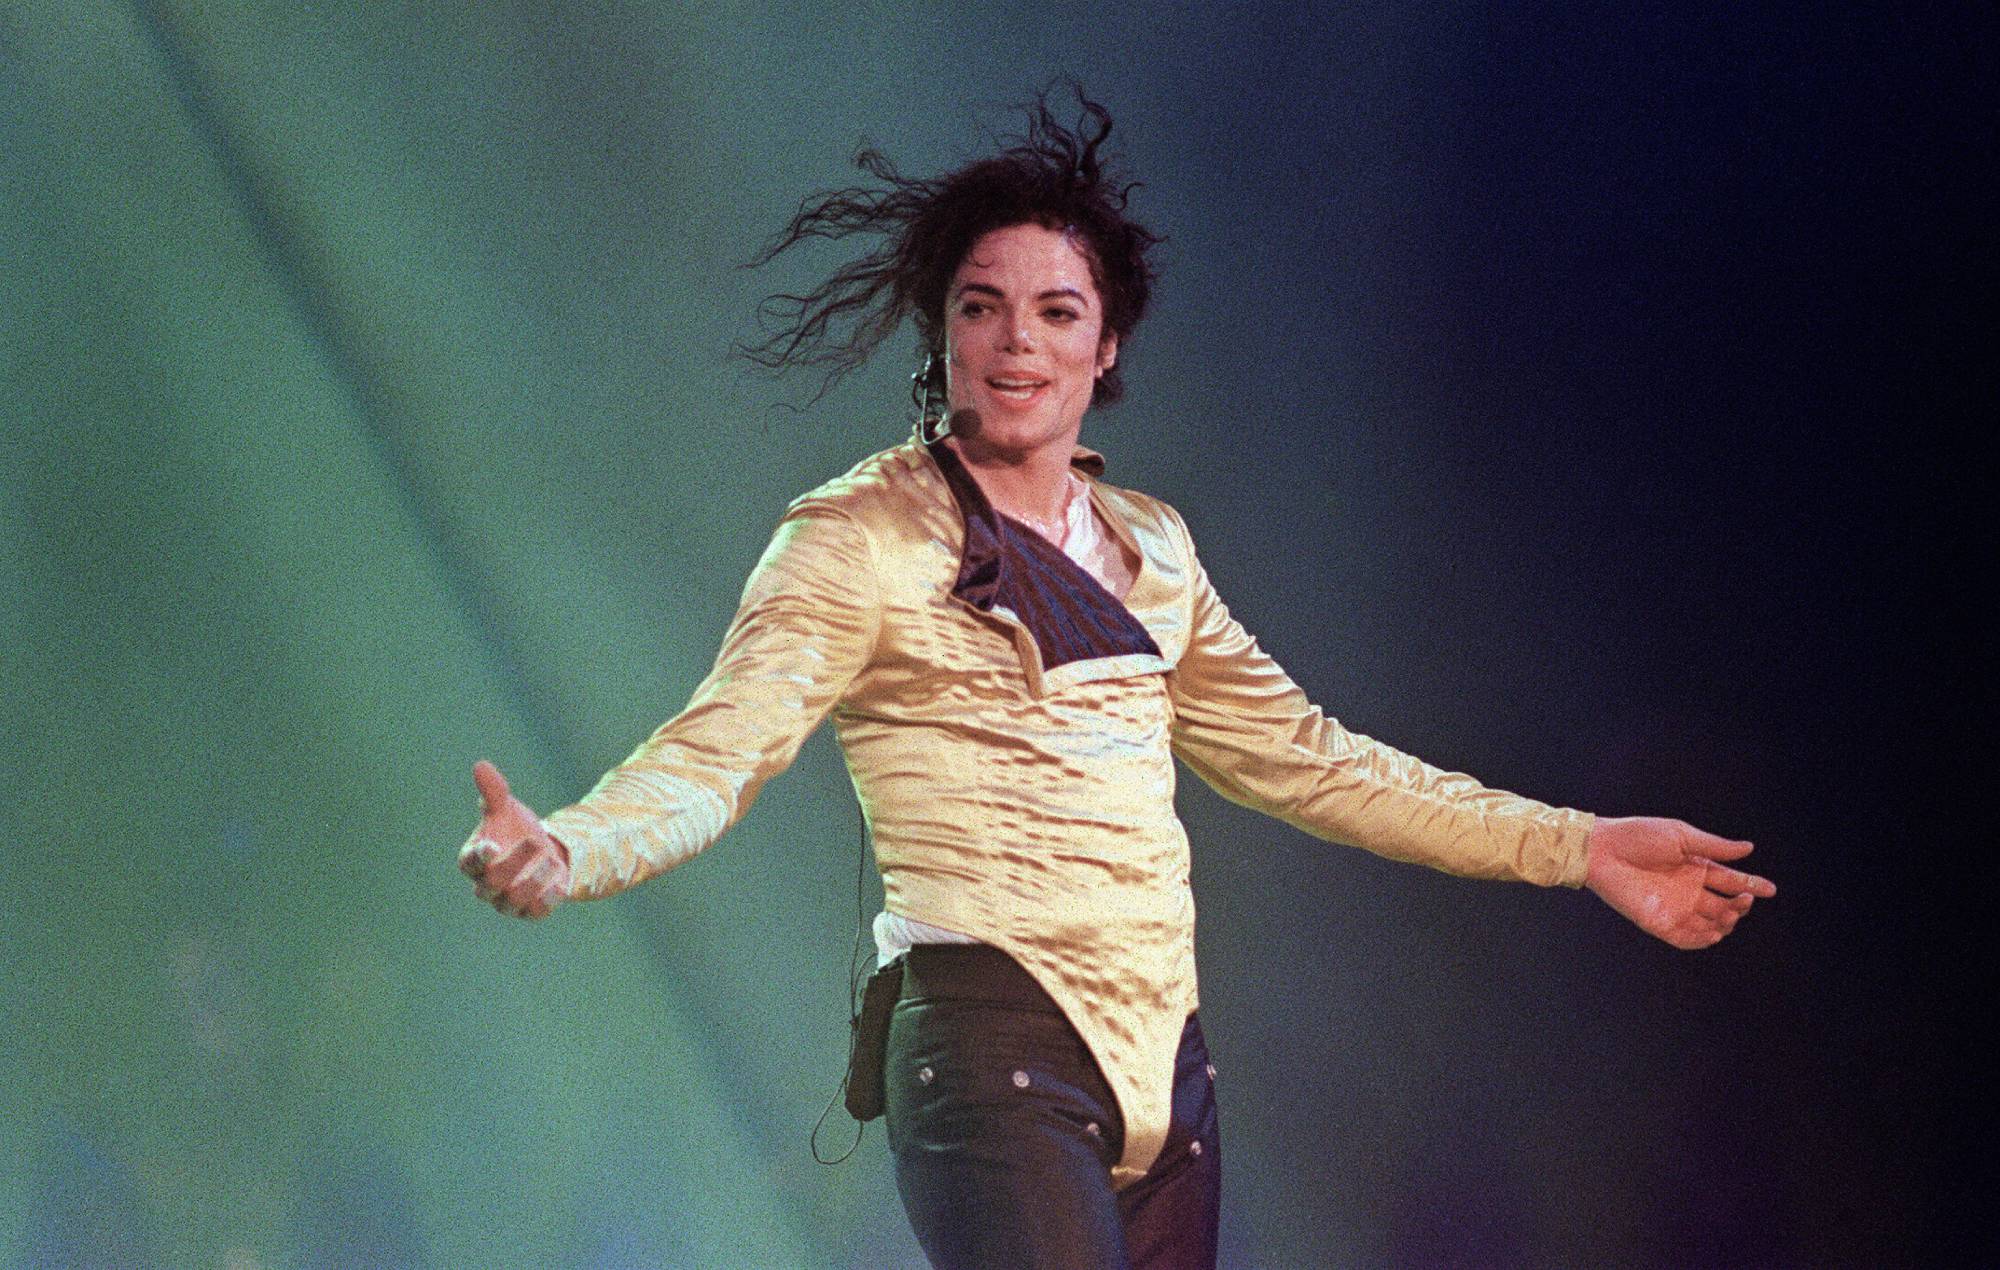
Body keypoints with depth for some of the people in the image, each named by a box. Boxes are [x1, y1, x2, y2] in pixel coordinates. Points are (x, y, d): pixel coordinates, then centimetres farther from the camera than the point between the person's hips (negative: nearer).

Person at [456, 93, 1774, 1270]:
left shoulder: (1149, 548, 17)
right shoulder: (862, 539, -2)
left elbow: (1303, 758, 23)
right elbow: (716, 752, -12)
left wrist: (1578, 846, 22)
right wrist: (565, 852, -33)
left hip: (1163, 1065, 7)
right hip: (992, 1043, -6)